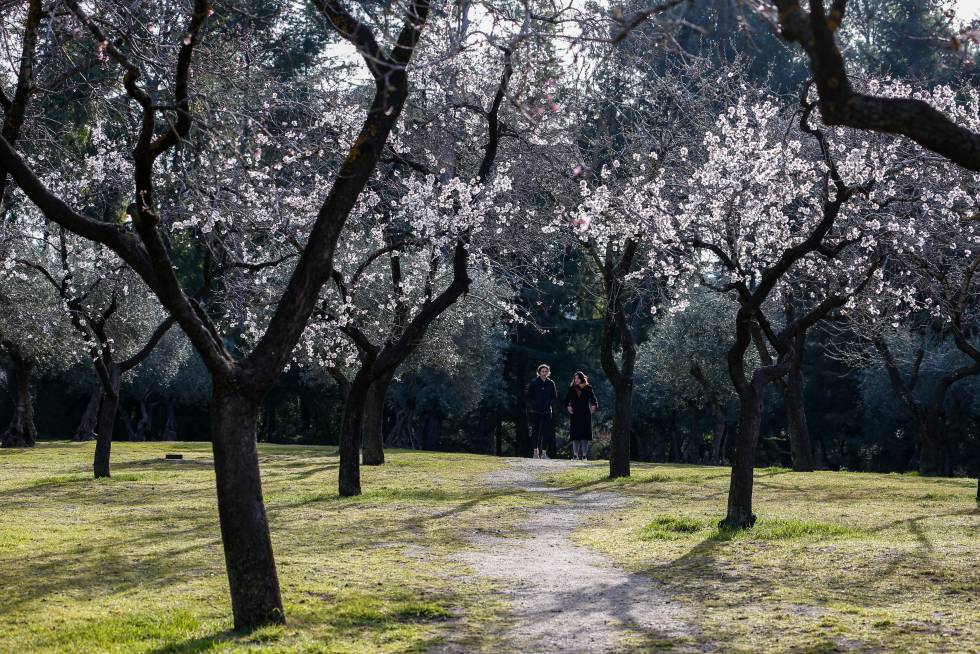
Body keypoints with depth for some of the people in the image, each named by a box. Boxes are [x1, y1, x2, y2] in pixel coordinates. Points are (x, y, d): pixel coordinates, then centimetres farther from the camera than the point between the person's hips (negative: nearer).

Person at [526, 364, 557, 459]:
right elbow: (529, 396, 2)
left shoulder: (551, 383, 6)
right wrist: (533, 405, -9)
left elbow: (555, 396, 14)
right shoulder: (534, 382, -1)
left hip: (547, 411, 2)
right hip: (536, 412, -2)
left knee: (546, 432, -1)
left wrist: (550, 404, -1)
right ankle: (535, 452, 5)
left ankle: (544, 452, 2)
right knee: (535, 431, 1)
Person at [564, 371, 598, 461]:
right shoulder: (572, 389, 7)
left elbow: (593, 399, 0)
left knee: (585, 436, -4)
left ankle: (584, 455, -1)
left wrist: (594, 406, -19)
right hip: (575, 415, 2)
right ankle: (575, 455, 6)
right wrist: (568, 406, -6)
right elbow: (566, 400, 11)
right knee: (575, 436, 1)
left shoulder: (588, 389, 2)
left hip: (585, 415, -2)